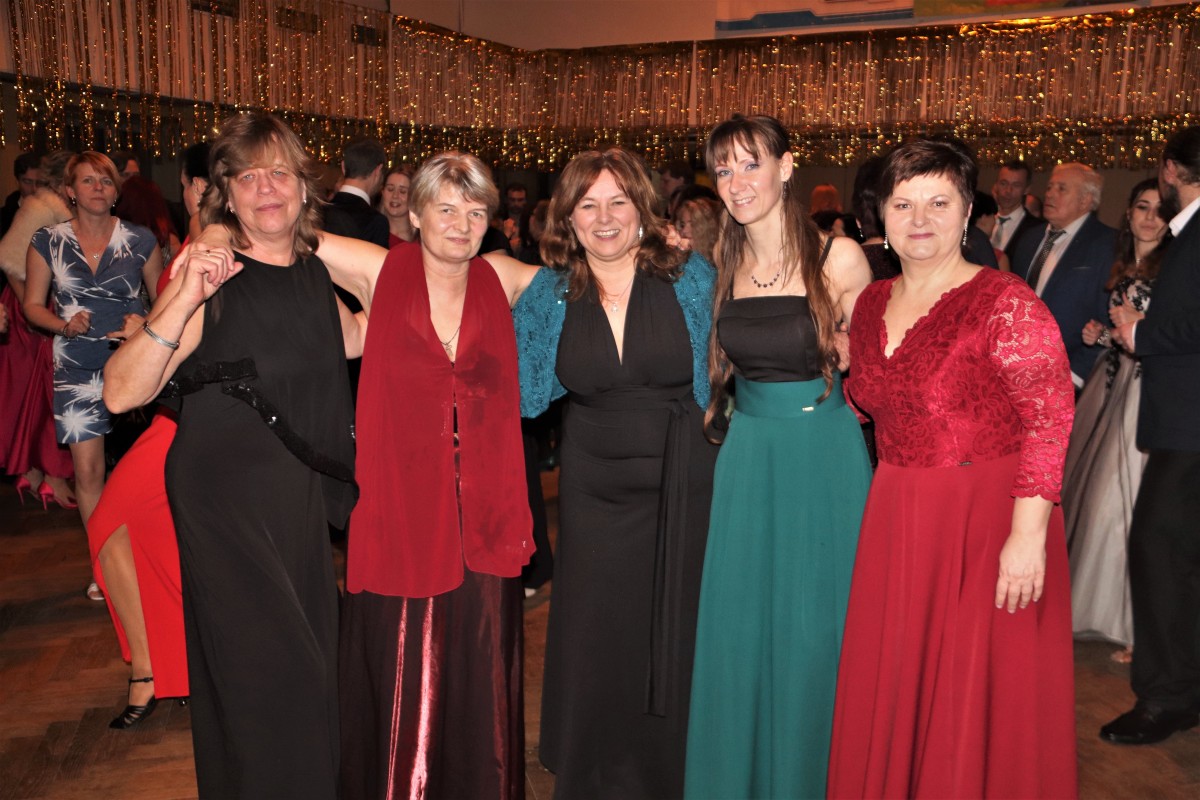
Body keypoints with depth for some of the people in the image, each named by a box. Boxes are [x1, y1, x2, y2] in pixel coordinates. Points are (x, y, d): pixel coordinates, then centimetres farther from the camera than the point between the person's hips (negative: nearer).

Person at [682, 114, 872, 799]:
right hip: (747, 459, 4)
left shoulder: (838, 259, -9)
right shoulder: (723, 267, 3)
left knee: (815, 627, 9)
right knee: (739, 623, 12)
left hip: (824, 458, -4)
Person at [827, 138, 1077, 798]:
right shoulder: (872, 304, 8)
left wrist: (1028, 535, -22)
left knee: (978, 701, 7)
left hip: (987, 520, -6)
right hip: (894, 521, 6)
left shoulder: (1005, 302, -12)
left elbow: (1049, 420, -18)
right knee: (889, 695, 16)